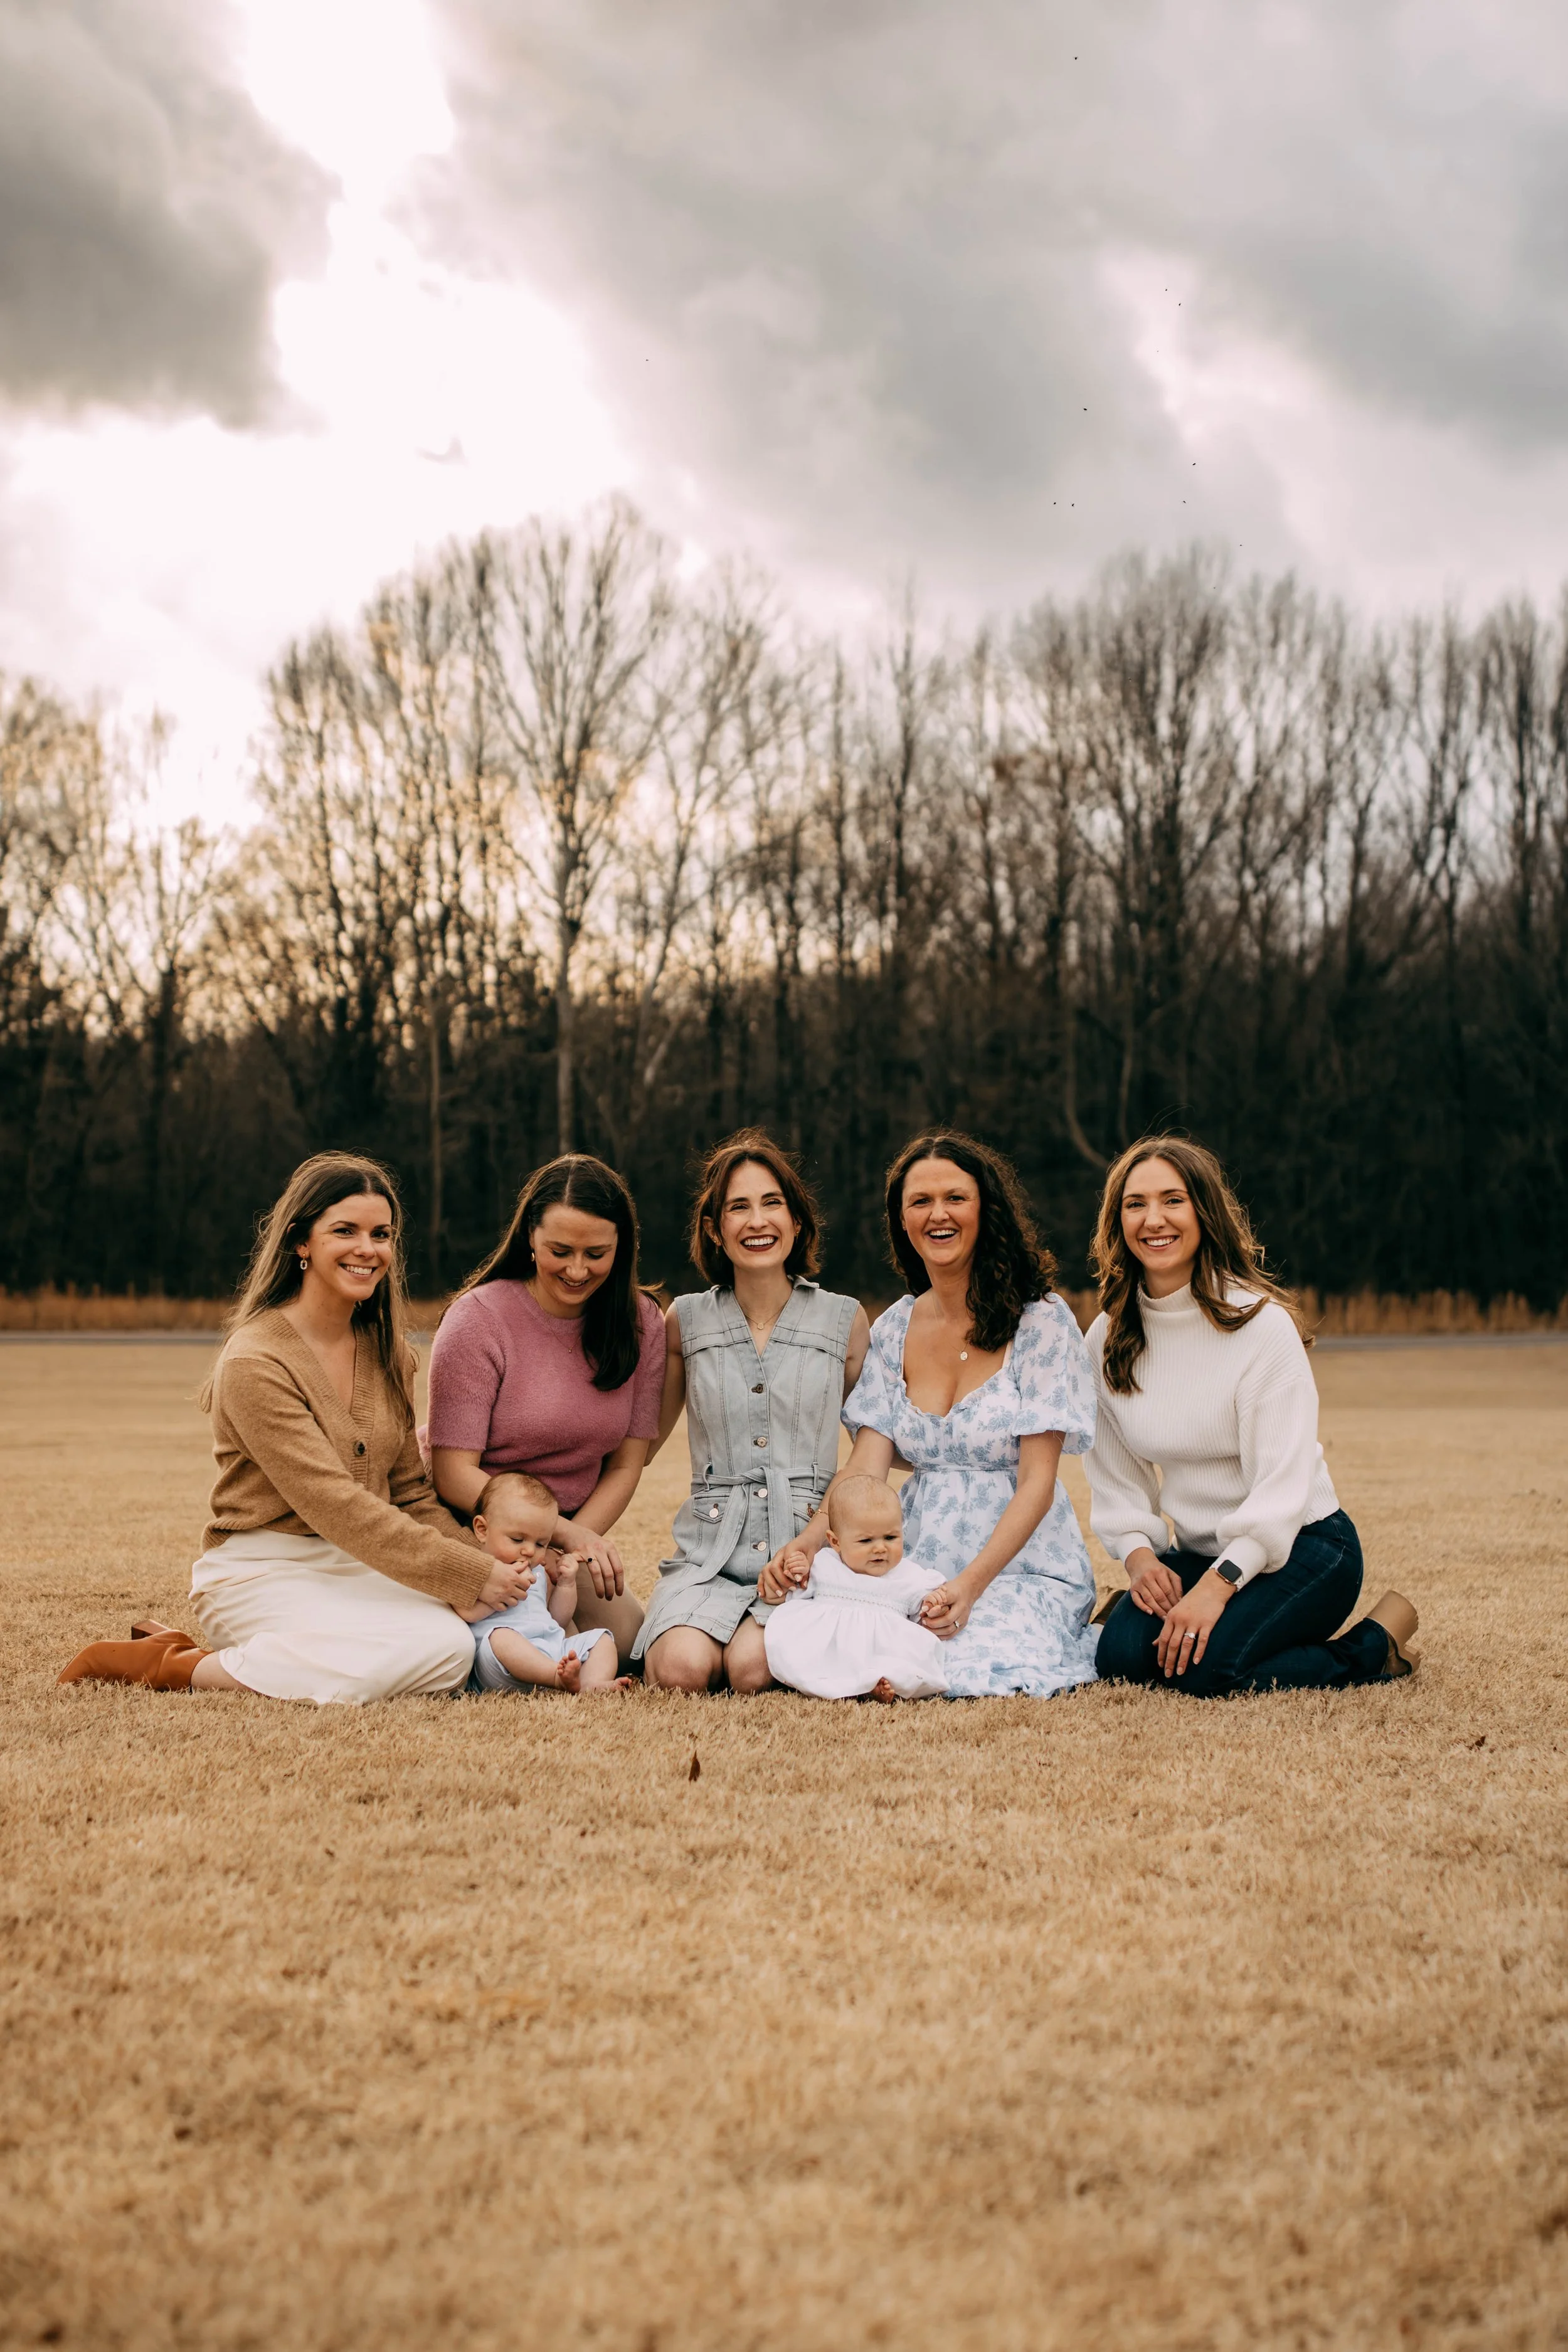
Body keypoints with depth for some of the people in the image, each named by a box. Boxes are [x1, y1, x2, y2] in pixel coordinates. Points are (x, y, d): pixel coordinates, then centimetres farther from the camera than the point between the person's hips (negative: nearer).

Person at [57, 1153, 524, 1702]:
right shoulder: (254, 1363, -15)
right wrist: (472, 1576, -22)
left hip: (357, 1570, 8)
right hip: (263, 1573, -8)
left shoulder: (387, 1353, 9)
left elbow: (410, 1490, 13)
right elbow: (334, 1506, -21)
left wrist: (483, 1562, -6)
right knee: (443, 1647, -29)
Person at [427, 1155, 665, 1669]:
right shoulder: (480, 1318, -16)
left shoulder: (641, 1324, -2)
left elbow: (626, 1465, -1)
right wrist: (566, 1533, -26)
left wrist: (580, 1541, -18)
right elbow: (454, 1475, -18)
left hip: (577, 1533, 5)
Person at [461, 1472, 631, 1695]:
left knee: (601, 1638, -2)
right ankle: (559, 1677, -52)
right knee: (499, 1638, -36)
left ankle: (594, 1682, -34)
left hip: (555, 1651, 8)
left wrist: (566, 1583, 22)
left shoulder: (539, 1574, 30)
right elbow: (468, 1612, -14)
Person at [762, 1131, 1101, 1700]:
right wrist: (806, 1545, -20)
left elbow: (1036, 1483, -11)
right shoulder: (892, 1330, 9)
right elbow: (866, 1467, 0)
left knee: (978, 1675, -31)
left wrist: (970, 1586, -24)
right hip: (921, 1562, 3)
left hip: (1024, 1563, -3)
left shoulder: (1041, 1322, -7)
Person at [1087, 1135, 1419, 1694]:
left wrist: (1218, 1584, -30)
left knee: (1204, 1668, -28)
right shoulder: (1107, 1338, 1)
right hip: (1198, 1551, 4)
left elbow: (1283, 1483, -20)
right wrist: (1137, 1554, -14)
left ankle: (1377, 1645, -2)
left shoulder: (1260, 1322, -15)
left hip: (1298, 1543, -4)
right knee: (1122, 1654, -23)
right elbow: (1115, 1474, 5)